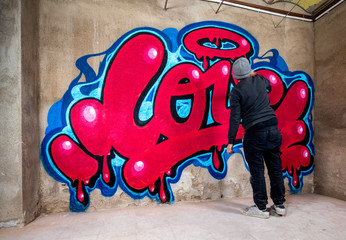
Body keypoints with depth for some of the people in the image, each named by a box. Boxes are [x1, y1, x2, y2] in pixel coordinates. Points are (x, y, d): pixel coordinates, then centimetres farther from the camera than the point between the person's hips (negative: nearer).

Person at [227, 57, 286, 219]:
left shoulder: (236, 91, -6)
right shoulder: (259, 80, 9)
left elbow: (235, 118, -11)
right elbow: (268, 84, 35)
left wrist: (230, 141, -8)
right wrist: (254, 74, 48)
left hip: (255, 133, -6)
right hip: (273, 129, 6)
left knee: (257, 171, 4)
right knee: (275, 168, 14)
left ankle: (261, 208, 15)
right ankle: (279, 204, 26)